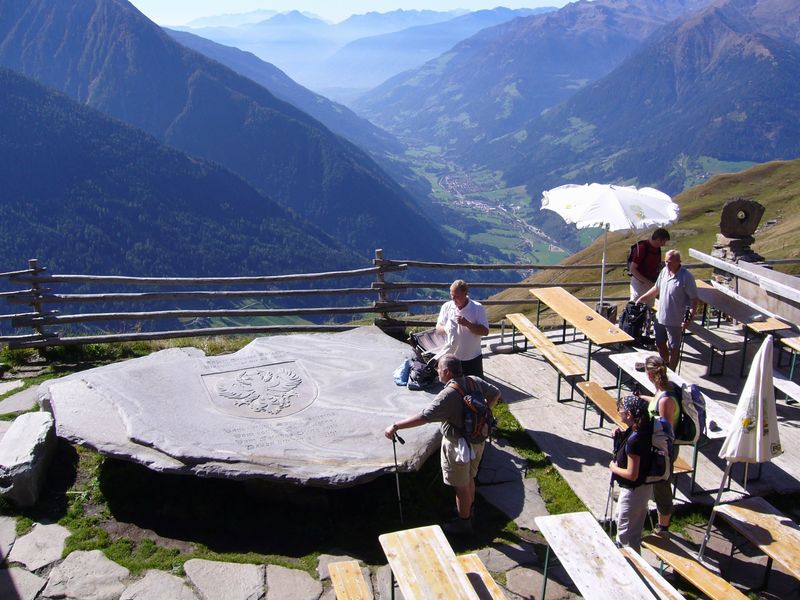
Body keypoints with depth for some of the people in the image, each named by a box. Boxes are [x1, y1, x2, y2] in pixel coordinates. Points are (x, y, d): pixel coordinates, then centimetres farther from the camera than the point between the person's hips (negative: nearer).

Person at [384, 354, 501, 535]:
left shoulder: (448, 394, -30)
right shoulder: (475, 381, -7)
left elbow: (424, 417, -34)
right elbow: (495, 394, 9)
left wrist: (395, 426, -29)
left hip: (458, 446, -8)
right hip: (477, 441, 8)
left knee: (461, 486, 12)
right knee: (469, 479, 27)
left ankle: (463, 522, 30)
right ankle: (468, 512, 47)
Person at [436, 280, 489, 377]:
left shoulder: (478, 308, -9)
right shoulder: (446, 307, -1)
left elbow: (485, 331, -12)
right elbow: (438, 329, 3)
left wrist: (468, 324, -26)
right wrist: (445, 329, -21)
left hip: (472, 358, -2)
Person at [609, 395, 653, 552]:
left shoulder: (634, 440, -32)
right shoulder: (642, 429, -5)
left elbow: (631, 474, -29)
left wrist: (614, 468, -13)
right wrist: (619, 436, -2)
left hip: (634, 490, -10)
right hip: (643, 486, 10)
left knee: (626, 531, 10)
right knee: (621, 518, 29)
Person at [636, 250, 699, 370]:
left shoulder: (686, 277, -19)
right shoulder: (664, 271, 1)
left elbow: (694, 299, -18)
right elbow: (656, 288, 17)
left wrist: (691, 316, -28)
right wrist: (642, 298, 14)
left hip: (675, 321, -7)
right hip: (660, 317, 7)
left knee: (673, 348, 8)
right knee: (660, 343, 20)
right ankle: (666, 365, 43)